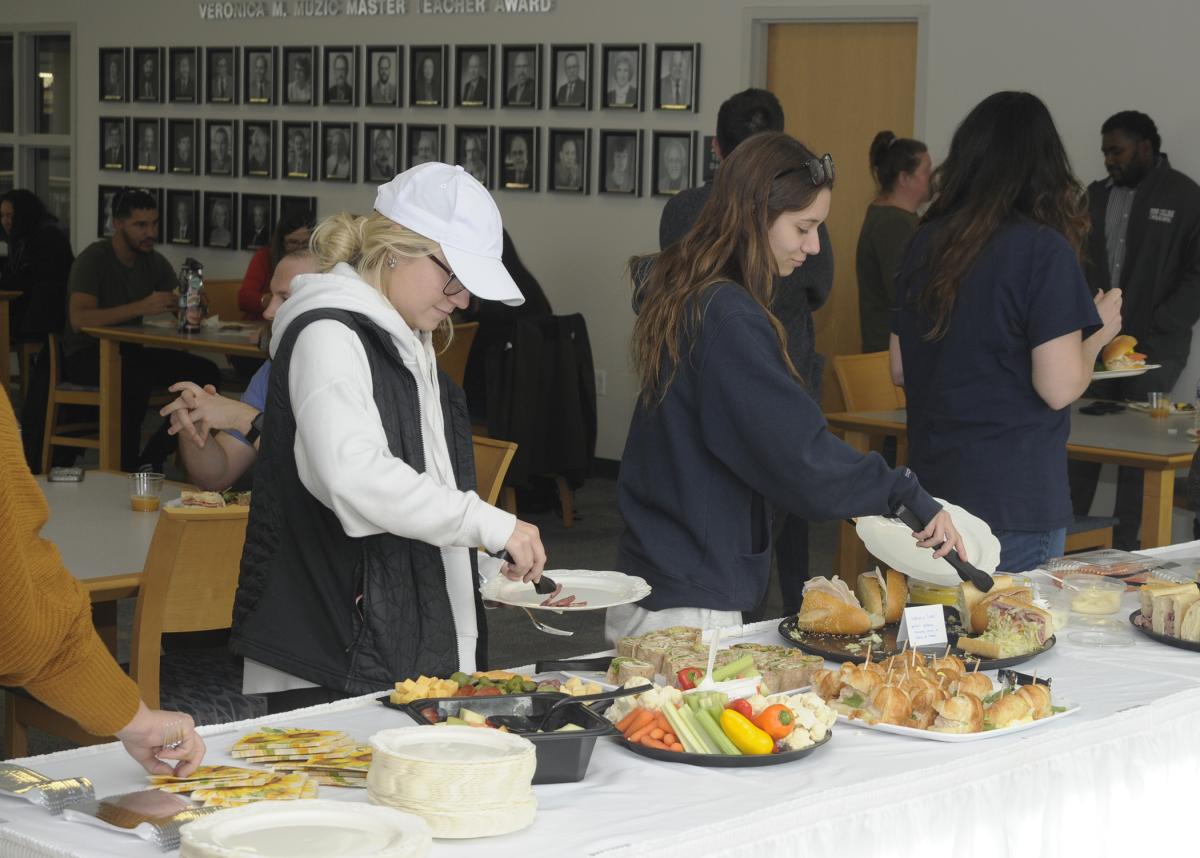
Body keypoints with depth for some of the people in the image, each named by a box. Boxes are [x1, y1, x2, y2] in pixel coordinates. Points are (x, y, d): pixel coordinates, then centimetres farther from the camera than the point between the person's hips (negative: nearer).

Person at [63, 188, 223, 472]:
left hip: (129, 352, 7)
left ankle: (152, 459, -11)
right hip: (85, 356, -7)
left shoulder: (155, 263, 8)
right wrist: (141, 307, -34)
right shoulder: (94, 259, -13)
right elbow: (79, 319, -27)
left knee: (206, 372, -13)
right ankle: (125, 467, -25)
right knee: (135, 376, -39)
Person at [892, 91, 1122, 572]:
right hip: (1015, 506, -6)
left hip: (932, 491, 6)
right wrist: (1098, 332, 2)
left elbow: (900, 371, 12)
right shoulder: (1045, 251, -13)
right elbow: (1059, 388, -16)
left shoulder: (924, 243, 4)